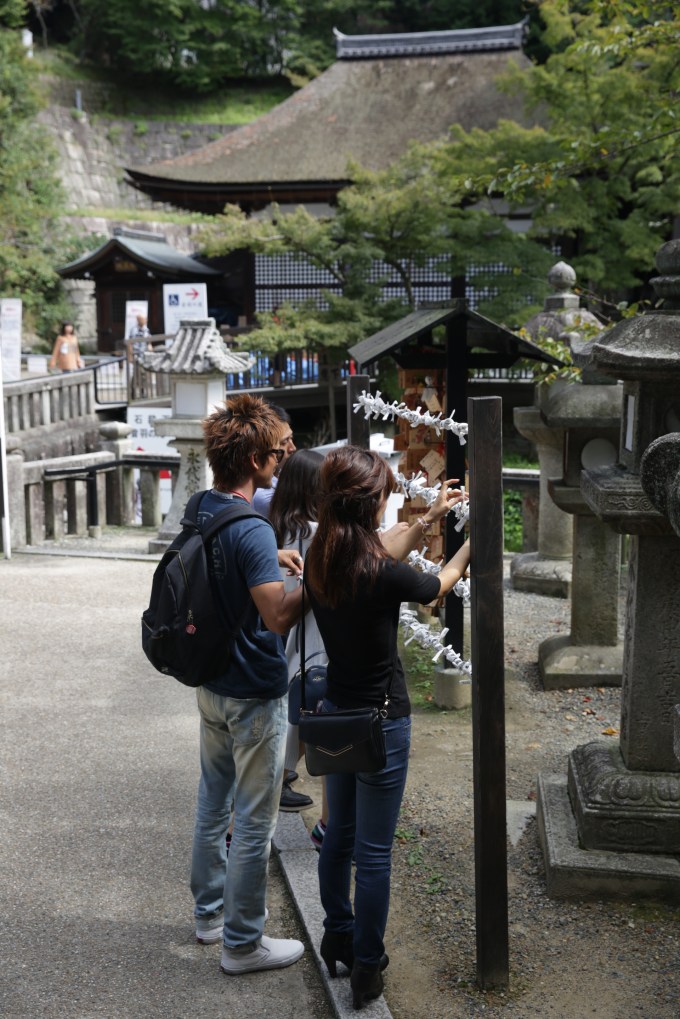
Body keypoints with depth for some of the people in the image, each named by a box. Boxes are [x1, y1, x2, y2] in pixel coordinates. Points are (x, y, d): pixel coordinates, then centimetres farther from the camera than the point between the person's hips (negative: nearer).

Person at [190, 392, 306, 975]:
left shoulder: (200, 511, 2)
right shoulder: (251, 530, -25)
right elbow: (279, 617, -30)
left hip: (212, 684, 9)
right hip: (254, 696, -9)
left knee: (214, 801, 21)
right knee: (254, 822, 4)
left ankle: (209, 912, 36)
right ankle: (242, 943, 16)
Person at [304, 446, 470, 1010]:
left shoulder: (319, 559, -6)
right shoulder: (382, 576, -26)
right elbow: (438, 583, -5)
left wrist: (429, 518, 18)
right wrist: (473, 540, 13)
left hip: (334, 713, 7)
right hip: (380, 722, -7)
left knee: (340, 834, 22)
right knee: (374, 851, 6)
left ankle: (338, 939, 40)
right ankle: (367, 969, 19)